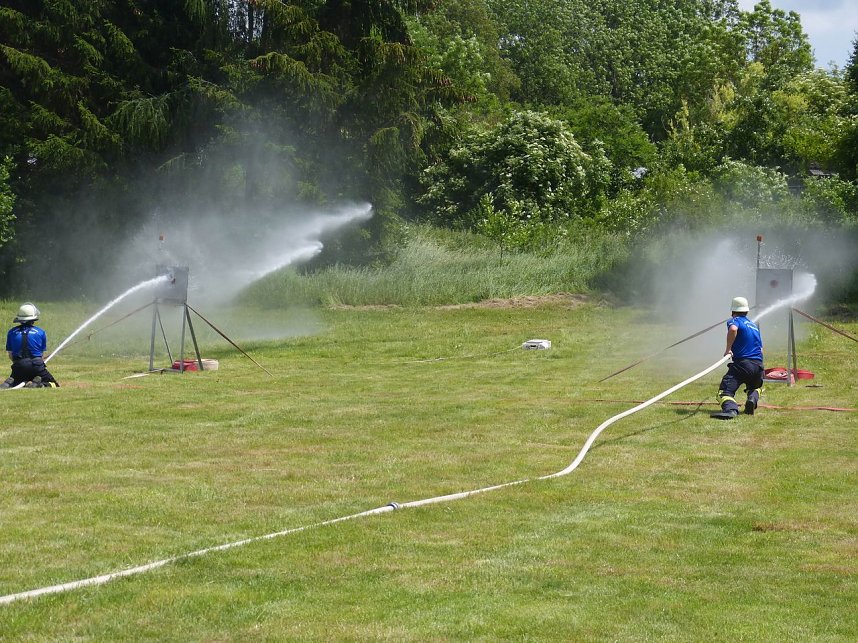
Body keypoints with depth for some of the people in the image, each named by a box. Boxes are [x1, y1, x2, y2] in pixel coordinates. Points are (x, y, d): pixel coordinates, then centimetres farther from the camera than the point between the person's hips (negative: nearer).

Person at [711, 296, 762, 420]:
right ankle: (753, 398, -3)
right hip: (758, 366, 6)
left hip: (742, 364, -6)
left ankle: (730, 409, -47)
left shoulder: (735, 320, 5)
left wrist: (728, 349, -15)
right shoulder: (754, 325, 26)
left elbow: (733, 329, -21)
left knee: (725, 390, -14)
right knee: (755, 387, 33)